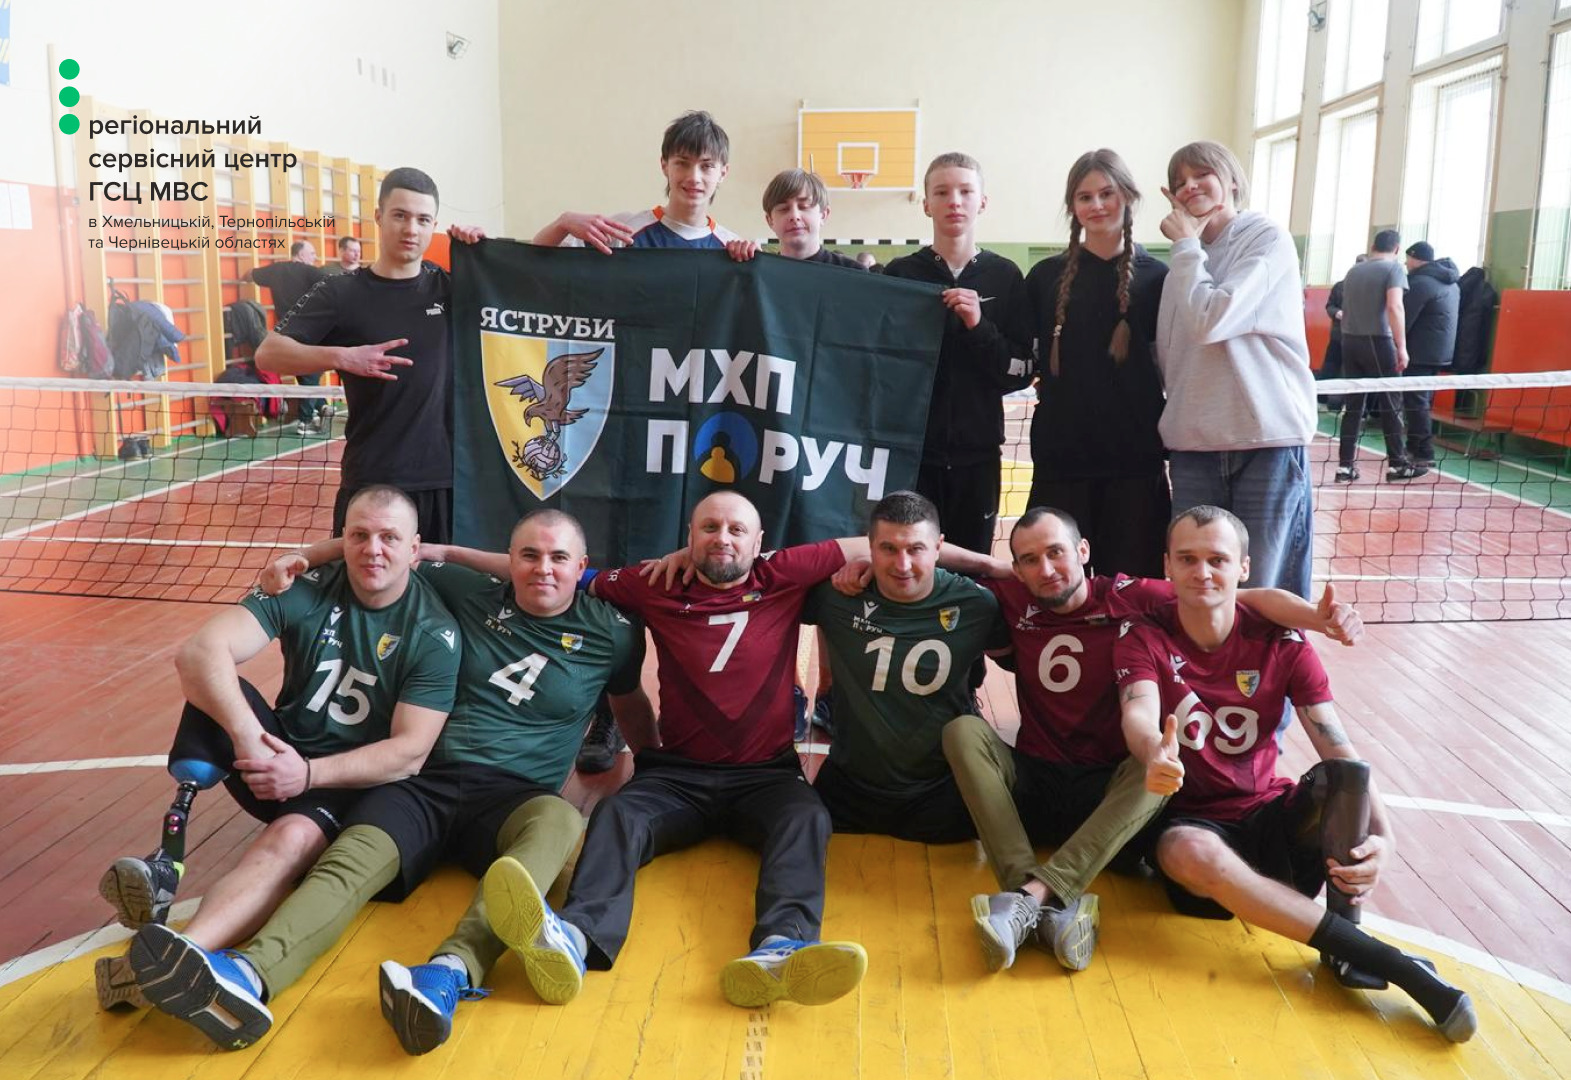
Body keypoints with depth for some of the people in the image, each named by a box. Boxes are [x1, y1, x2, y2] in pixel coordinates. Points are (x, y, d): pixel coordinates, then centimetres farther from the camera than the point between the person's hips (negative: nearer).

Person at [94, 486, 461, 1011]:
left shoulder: (435, 634, -11)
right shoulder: (305, 591, -6)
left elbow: (409, 753, -16)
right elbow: (197, 652, -20)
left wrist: (309, 773, -26)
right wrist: (248, 737, -34)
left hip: (355, 783, -3)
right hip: (281, 750, 4)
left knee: (291, 838, -35)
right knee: (216, 684, -23)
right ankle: (165, 861, -32)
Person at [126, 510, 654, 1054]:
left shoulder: (611, 632, 10)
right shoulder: (472, 594, 12)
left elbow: (632, 702, 29)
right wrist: (307, 555, 12)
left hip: (512, 796, -2)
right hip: (426, 782, 2)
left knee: (559, 821, -39)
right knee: (351, 860, -29)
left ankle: (450, 973, -63)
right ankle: (246, 977, -57)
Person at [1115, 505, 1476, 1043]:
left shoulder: (1282, 644, -3)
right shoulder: (1143, 640, -6)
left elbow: (1339, 750, -11)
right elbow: (1139, 713, -27)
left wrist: (1382, 835, -30)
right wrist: (1156, 755, -52)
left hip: (1275, 820, 2)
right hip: (1190, 821, -1)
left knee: (1344, 778, -29)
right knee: (1192, 852, -38)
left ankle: (1345, 948, -14)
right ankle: (1391, 963, -31)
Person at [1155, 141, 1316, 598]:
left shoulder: (1268, 238, -1)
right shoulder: (1188, 259, 16)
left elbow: (1209, 320, -15)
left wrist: (1186, 244, -4)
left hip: (1267, 439, -5)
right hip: (1194, 445, 5)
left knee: (1263, 591, -3)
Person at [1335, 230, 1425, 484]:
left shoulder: (1353, 271, 13)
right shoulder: (1393, 267, -4)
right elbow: (1394, 306, -16)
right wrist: (1402, 346, -17)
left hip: (1350, 341, 5)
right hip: (1378, 342, -5)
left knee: (1353, 406, 7)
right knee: (1390, 405, 4)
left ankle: (1345, 466, 4)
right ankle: (1398, 464, 10)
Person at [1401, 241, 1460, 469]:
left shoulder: (1420, 282, -16)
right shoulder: (1450, 281, 15)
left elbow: (1404, 319, -17)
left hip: (1421, 353, -9)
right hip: (1440, 351, 9)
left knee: (1415, 402, -6)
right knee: (1421, 401, 16)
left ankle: (1424, 454, -8)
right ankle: (1414, 448, 22)